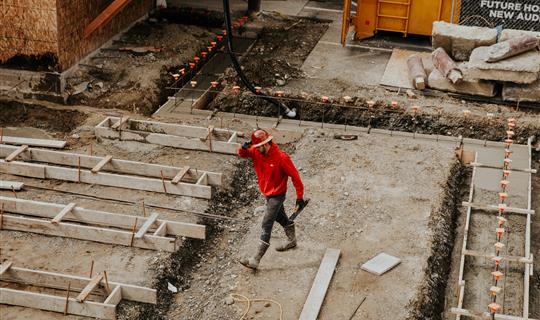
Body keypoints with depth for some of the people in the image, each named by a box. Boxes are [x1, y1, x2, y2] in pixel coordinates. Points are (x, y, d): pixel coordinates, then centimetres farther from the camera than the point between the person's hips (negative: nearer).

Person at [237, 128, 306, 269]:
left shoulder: (281, 157, -27)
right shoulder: (256, 152, -8)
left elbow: (295, 176, -21)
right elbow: (242, 154, 1)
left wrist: (299, 197, -17)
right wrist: (244, 148, -25)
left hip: (277, 195, -8)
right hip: (267, 193, 8)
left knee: (266, 224, -10)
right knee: (281, 217, 27)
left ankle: (256, 260, -10)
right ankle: (292, 240, 51)